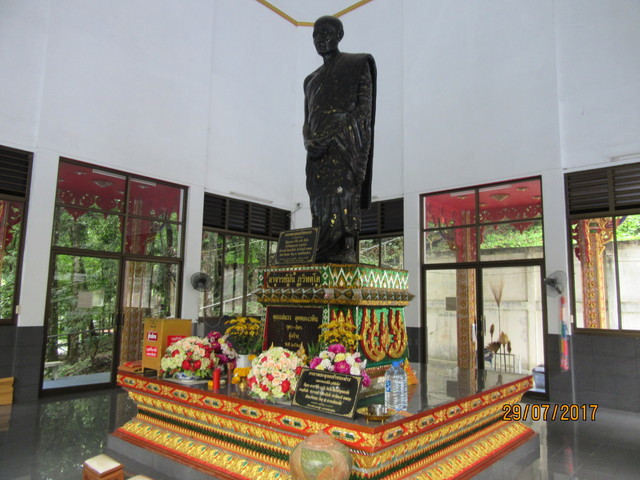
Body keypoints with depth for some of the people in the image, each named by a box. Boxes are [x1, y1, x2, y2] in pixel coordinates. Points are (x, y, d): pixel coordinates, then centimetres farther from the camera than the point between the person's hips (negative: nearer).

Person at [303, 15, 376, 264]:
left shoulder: (357, 64, 12)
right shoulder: (311, 80, 29)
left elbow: (364, 110, -2)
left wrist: (330, 136, -14)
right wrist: (309, 142, -2)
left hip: (346, 142, -5)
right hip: (319, 150, 5)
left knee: (343, 194, -20)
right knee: (319, 203, -6)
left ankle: (346, 253, -25)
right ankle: (321, 259, -10)